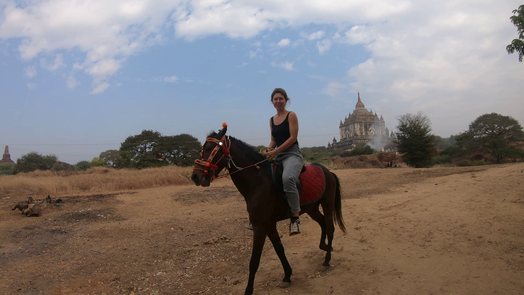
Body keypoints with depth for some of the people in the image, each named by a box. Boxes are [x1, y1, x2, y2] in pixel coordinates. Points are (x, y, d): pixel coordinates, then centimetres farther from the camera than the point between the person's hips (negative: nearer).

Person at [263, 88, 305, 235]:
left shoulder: (291, 115, -1)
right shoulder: (272, 120, 17)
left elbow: (293, 137, -10)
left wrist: (275, 151, -17)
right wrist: (268, 150, -3)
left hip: (292, 154, -7)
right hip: (277, 156, 8)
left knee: (287, 178, -37)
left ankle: (295, 217, -30)